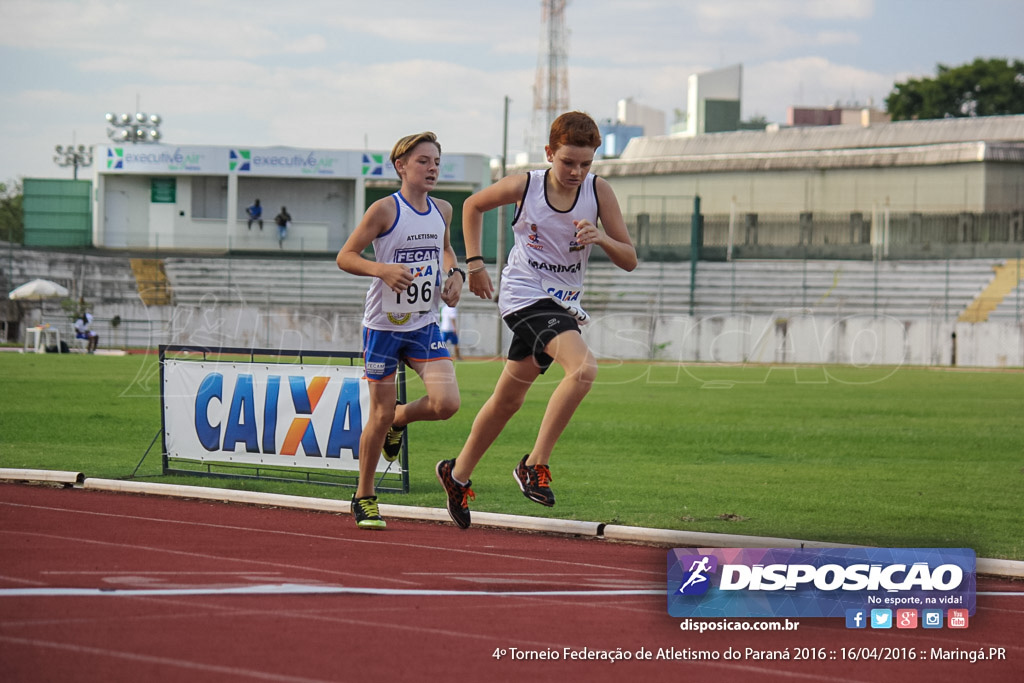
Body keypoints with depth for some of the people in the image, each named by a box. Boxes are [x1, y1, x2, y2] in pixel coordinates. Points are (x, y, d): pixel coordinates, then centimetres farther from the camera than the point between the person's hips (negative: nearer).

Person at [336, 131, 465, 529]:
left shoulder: (442, 210, 5)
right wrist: (382, 269, -27)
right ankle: (364, 497, 18)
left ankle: (401, 420, 20)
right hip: (384, 325, -4)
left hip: (425, 326, 4)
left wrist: (455, 273, 6)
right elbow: (345, 257, -10)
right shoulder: (385, 210, -12)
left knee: (446, 402, -14)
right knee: (380, 414, 0)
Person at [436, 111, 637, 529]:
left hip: (563, 303, 5)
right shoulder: (525, 186, -13)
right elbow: (474, 205, 8)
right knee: (583, 368, -29)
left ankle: (458, 474, 37)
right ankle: (535, 464, -21)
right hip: (525, 296, -5)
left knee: (508, 399, 19)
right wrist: (474, 262, 4)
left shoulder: (598, 192, -7)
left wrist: (602, 239, -25)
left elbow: (630, 260, -5)